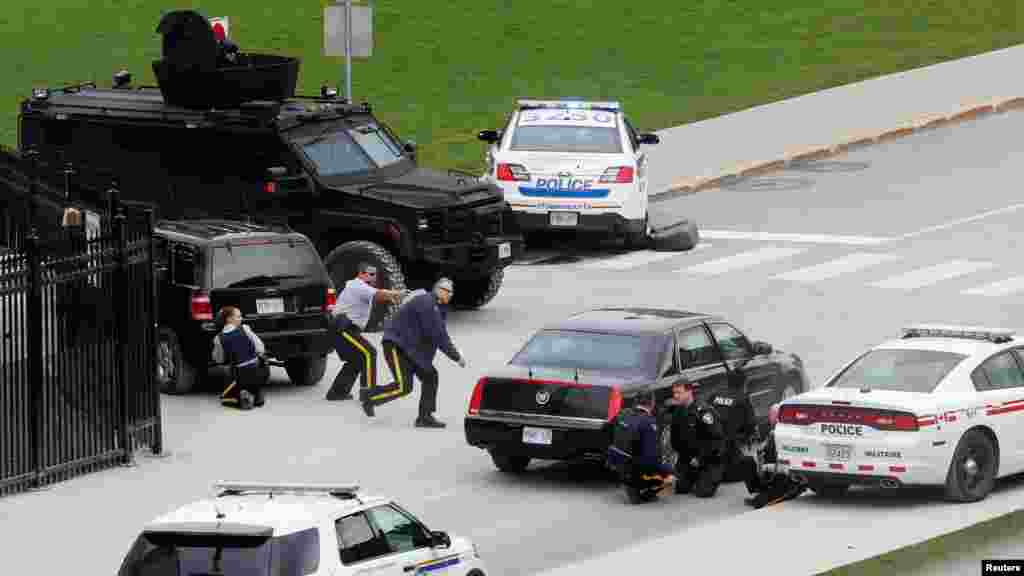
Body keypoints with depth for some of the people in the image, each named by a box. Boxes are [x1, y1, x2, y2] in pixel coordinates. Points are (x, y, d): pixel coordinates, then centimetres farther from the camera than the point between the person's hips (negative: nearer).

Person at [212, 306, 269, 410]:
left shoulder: (219, 339, -2)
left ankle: (241, 398, -8)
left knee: (225, 398, 22)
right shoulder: (245, 329, -3)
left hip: (240, 375, -1)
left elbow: (219, 359, 11)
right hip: (256, 372, 1)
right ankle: (257, 394, 15)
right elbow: (260, 349, -1)